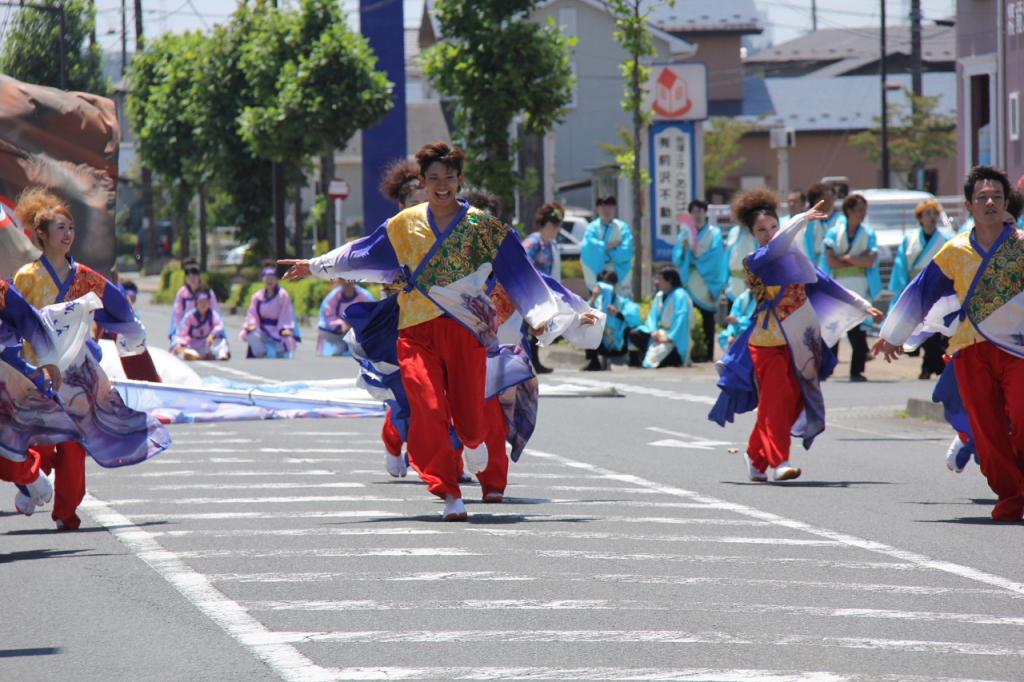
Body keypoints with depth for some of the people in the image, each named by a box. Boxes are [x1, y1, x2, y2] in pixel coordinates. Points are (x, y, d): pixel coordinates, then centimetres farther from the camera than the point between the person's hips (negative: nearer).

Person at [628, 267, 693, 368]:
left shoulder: (680, 295, -16)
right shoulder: (659, 295, 8)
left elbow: (681, 319, -22)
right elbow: (653, 316, 8)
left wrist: (669, 337, -27)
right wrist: (654, 331, -12)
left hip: (676, 337, -8)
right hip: (661, 331, 8)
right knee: (634, 335, -9)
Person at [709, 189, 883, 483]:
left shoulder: (796, 258, 10)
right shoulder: (754, 262, -8)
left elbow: (825, 283, 15)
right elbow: (774, 248, -29)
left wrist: (862, 306, 13)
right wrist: (803, 219, -36)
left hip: (797, 345, 6)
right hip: (767, 343, -6)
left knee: (793, 402, 6)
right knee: (777, 398, -19)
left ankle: (756, 457, 20)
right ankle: (778, 461, -23)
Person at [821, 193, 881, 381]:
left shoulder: (869, 234, 7)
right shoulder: (834, 233, 4)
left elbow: (870, 261, -6)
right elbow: (831, 261, -8)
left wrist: (846, 258, -9)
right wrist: (859, 261, -8)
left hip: (859, 291, 1)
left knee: (859, 333, -3)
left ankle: (857, 371, 0)